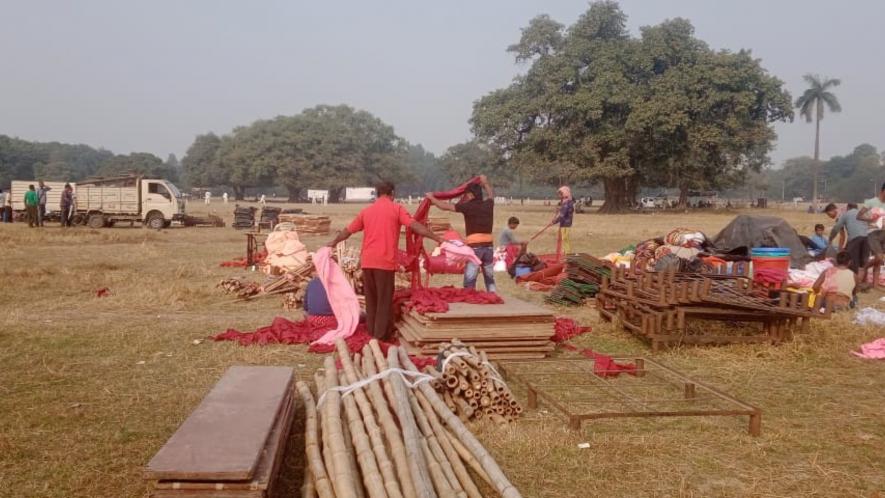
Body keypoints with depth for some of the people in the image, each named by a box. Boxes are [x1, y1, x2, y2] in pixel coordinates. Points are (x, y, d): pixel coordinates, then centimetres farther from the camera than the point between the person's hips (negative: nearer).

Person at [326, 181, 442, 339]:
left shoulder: (366, 210, 13)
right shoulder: (396, 208, 0)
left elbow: (348, 231, 20)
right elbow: (415, 226, -10)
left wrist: (334, 242, 35)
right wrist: (437, 238, -10)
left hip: (367, 261, 5)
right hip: (385, 261, -4)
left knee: (371, 299, 15)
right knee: (384, 300, 3)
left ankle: (371, 332, 22)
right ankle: (380, 336, 4)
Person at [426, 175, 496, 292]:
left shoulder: (468, 206, -6)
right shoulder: (488, 205, 9)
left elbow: (445, 206, -3)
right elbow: (491, 194, 33)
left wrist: (431, 198, 12)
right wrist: (485, 182, 50)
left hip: (475, 246, -6)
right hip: (488, 245, 6)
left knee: (469, 281, -3)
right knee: (490, 278, 16)